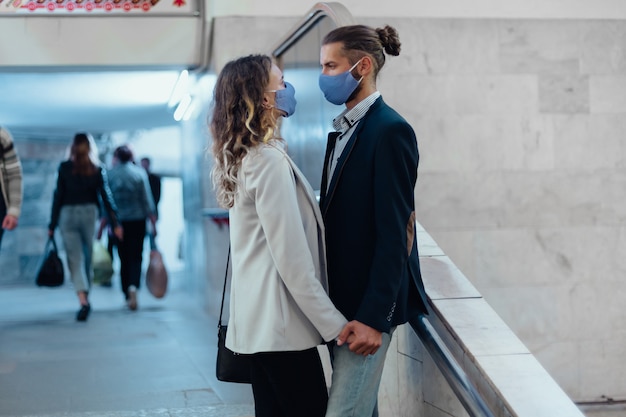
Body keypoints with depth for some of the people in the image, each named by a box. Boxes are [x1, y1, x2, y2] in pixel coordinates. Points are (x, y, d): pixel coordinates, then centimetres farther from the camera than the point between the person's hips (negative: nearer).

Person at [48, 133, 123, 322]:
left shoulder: (64, 168, 0)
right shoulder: (97, 169, 3)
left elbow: (58, 196, -1)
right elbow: (106, 196, 0)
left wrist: (52, 225, 4)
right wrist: (115, 223, 2)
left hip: (68, 214, -1)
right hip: (90, 213, 2)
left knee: (75, 259, -5)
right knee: (88, 257, 13)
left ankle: (83, 300, -21)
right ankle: (85, 297, 24)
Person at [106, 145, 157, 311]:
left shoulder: (110, 174, -2)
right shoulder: (140, 173, -2)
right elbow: (148, 199, -3)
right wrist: (153, 223, 2)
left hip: (118, 221, 1)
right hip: (138, 220, -1)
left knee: (124, 259, 10)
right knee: (136, 257, 2)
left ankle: (127, 297, 13)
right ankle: (133, 287, -23)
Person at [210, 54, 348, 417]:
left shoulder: (242, 157, 11)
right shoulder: (270, 160, -18)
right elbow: (292, 258, -21)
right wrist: (334, 323, -17)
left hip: (258, 319, 9)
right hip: (281, 322, -9)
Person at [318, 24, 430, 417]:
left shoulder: (390, 130, -14)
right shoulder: (344, 130, 13)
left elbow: (394, 232, -19)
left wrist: (373, 315, -21)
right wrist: (332, 303, 12)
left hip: (370, 300, -9)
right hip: (342, 297, 9)